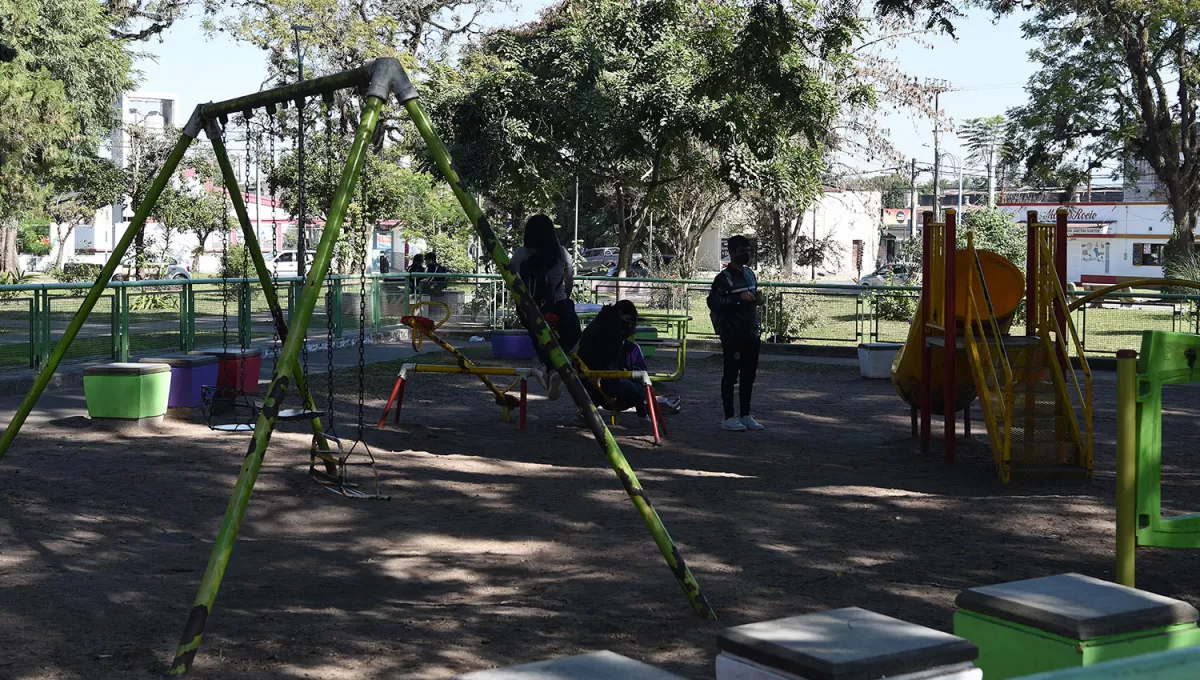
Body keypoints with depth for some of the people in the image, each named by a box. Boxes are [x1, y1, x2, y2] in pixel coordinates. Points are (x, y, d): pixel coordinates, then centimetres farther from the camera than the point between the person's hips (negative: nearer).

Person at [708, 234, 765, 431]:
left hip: (751, 334, 8)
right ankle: (728, 418, 4)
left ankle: (745, 416, 19)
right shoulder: (724, 278, -10)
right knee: (731, 375, -2)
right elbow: (713, 302, -20)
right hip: (732, 335, -7)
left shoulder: (750, 274, 14)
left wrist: (758, 299, 7)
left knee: (749, 376, 11)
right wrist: (739, 298, -23)